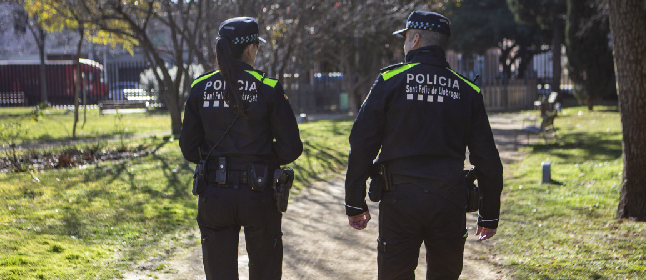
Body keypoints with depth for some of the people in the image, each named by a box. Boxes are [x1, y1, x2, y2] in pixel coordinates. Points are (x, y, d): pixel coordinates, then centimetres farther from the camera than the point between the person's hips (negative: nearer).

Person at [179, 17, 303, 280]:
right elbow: (290, 148, -9)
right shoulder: (268, 89, -7)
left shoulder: (200, 89, 1)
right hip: (259, 196, -2)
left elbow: (189, 149, 4)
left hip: (214, 196, 2)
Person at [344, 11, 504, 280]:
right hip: (450, 202, 3)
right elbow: (487, 158, 7)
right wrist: (489, 215, 14)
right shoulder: (467, 91, 8)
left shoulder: (390, 81, 0)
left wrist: (355, 204, 3)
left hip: (400, 200, -2)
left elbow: (362, 144, -3)